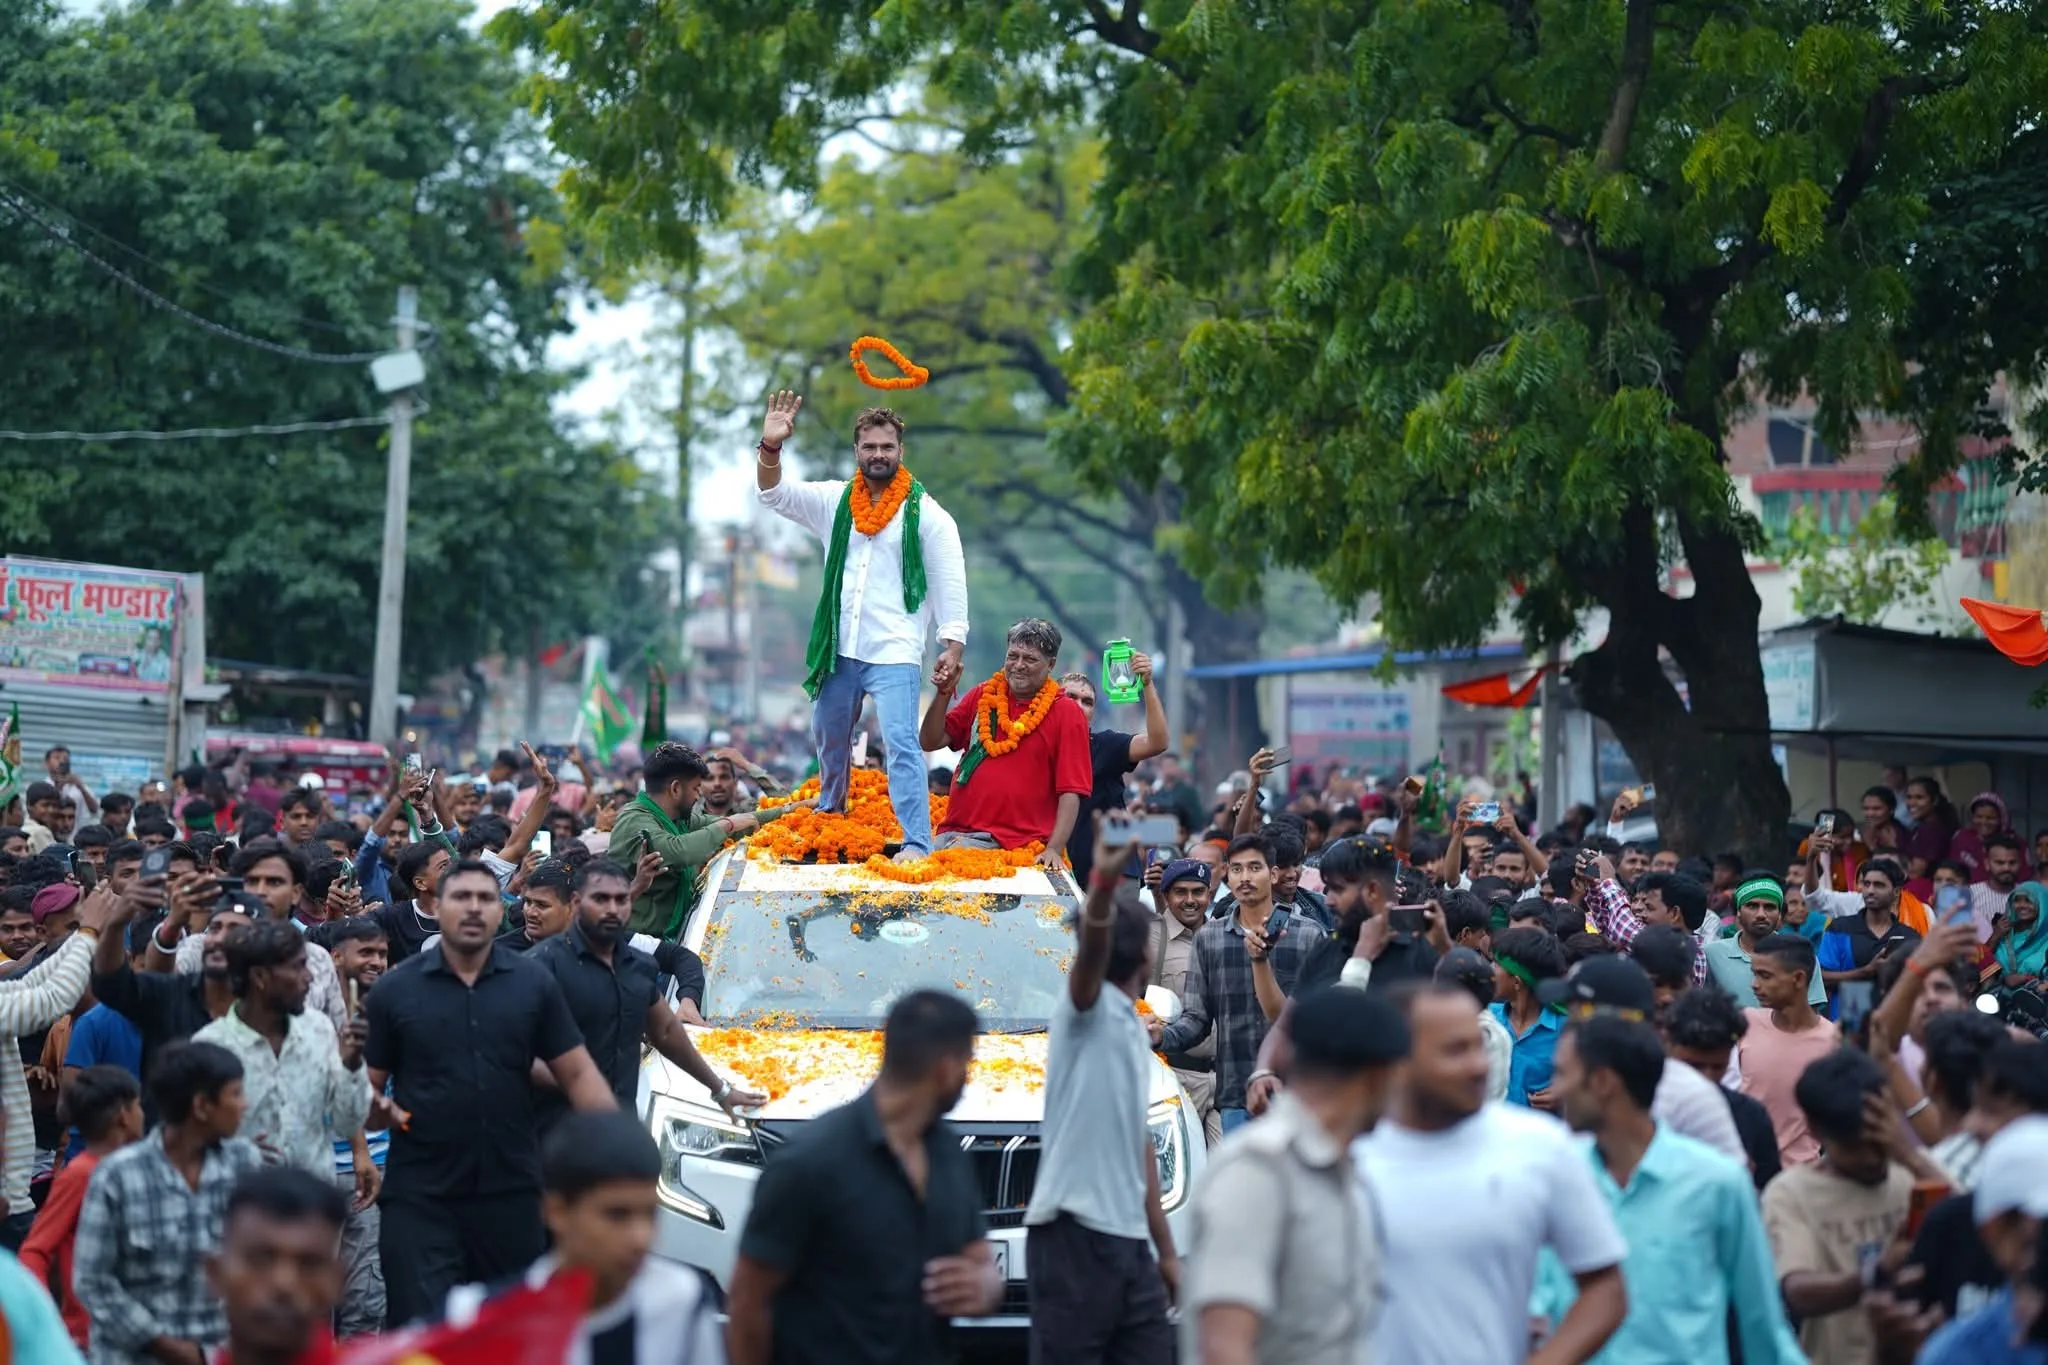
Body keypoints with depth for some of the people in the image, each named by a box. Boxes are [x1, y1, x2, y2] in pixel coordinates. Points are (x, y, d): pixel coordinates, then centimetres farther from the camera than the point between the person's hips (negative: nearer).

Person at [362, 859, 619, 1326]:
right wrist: (380, 1108, -18)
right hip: (420, 1194, -2)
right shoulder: (396, 990, 1)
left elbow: (577, 1073, 4)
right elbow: (367, 1082, 5)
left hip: (511, 1193, 2)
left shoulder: (533, 985, 5)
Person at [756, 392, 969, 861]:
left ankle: (917, 844, -22)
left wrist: (953, 648, -12)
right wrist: (770, 446, -16)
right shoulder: (835, 501, 10)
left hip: (894, 653, -5)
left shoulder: (926, 514, -2)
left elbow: (950, 585, -4)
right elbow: (775, 495, 3)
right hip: (838, 650, 5)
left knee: (901, 743, -17)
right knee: (828, 741, 17)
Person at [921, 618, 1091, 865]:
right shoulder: (982, 695, 16)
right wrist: (943, 694, -2)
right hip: (954, 832, 5)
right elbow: (930, 742, 14)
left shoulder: (1066, 713, 3)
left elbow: (1071, 791, -3)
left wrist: (1054, 849, -15)